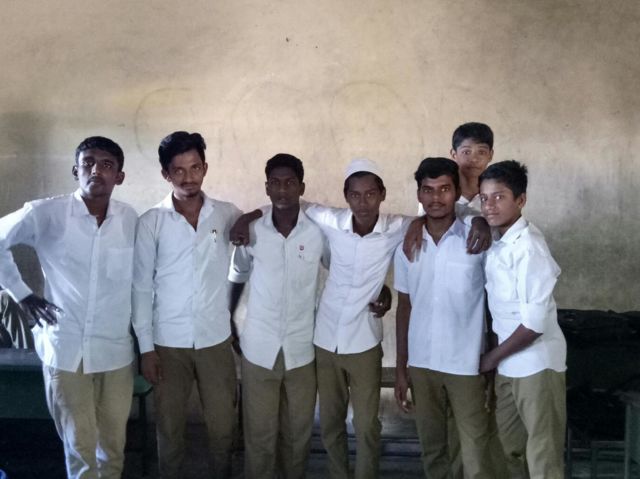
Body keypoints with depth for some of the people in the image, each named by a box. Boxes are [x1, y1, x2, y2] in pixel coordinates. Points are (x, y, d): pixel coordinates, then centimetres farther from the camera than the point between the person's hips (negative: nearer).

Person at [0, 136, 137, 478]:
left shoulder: (131, 220, -1)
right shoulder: (45, 214, -9)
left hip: (116, 350, 2)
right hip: (65, 350, -2)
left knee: (114, 444, 15)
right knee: (79, 446, 9)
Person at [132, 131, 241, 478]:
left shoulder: (228, 215, -1)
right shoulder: (151, 222, -4)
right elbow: (142, 286, -3)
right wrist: (146, 347, -4)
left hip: (216, 339, 1)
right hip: (168, 342, -1)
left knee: (222, 425, 11)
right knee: (169, 427, 12)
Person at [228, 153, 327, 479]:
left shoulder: (318, 232, -6)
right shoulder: (251, 231, -4)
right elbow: (236, 278, 10)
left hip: (301, 349, 0)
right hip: (258, 349, 0)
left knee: (298, 434, 13)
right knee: (259, 435, 9)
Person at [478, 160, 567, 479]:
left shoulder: (527, 246, -21)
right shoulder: (496, 244, 4)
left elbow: (535, 323, -23)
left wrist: (492, 357, -12)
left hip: (536, 364, -8)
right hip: (509, 364, 8)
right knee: (509, 446, 19)